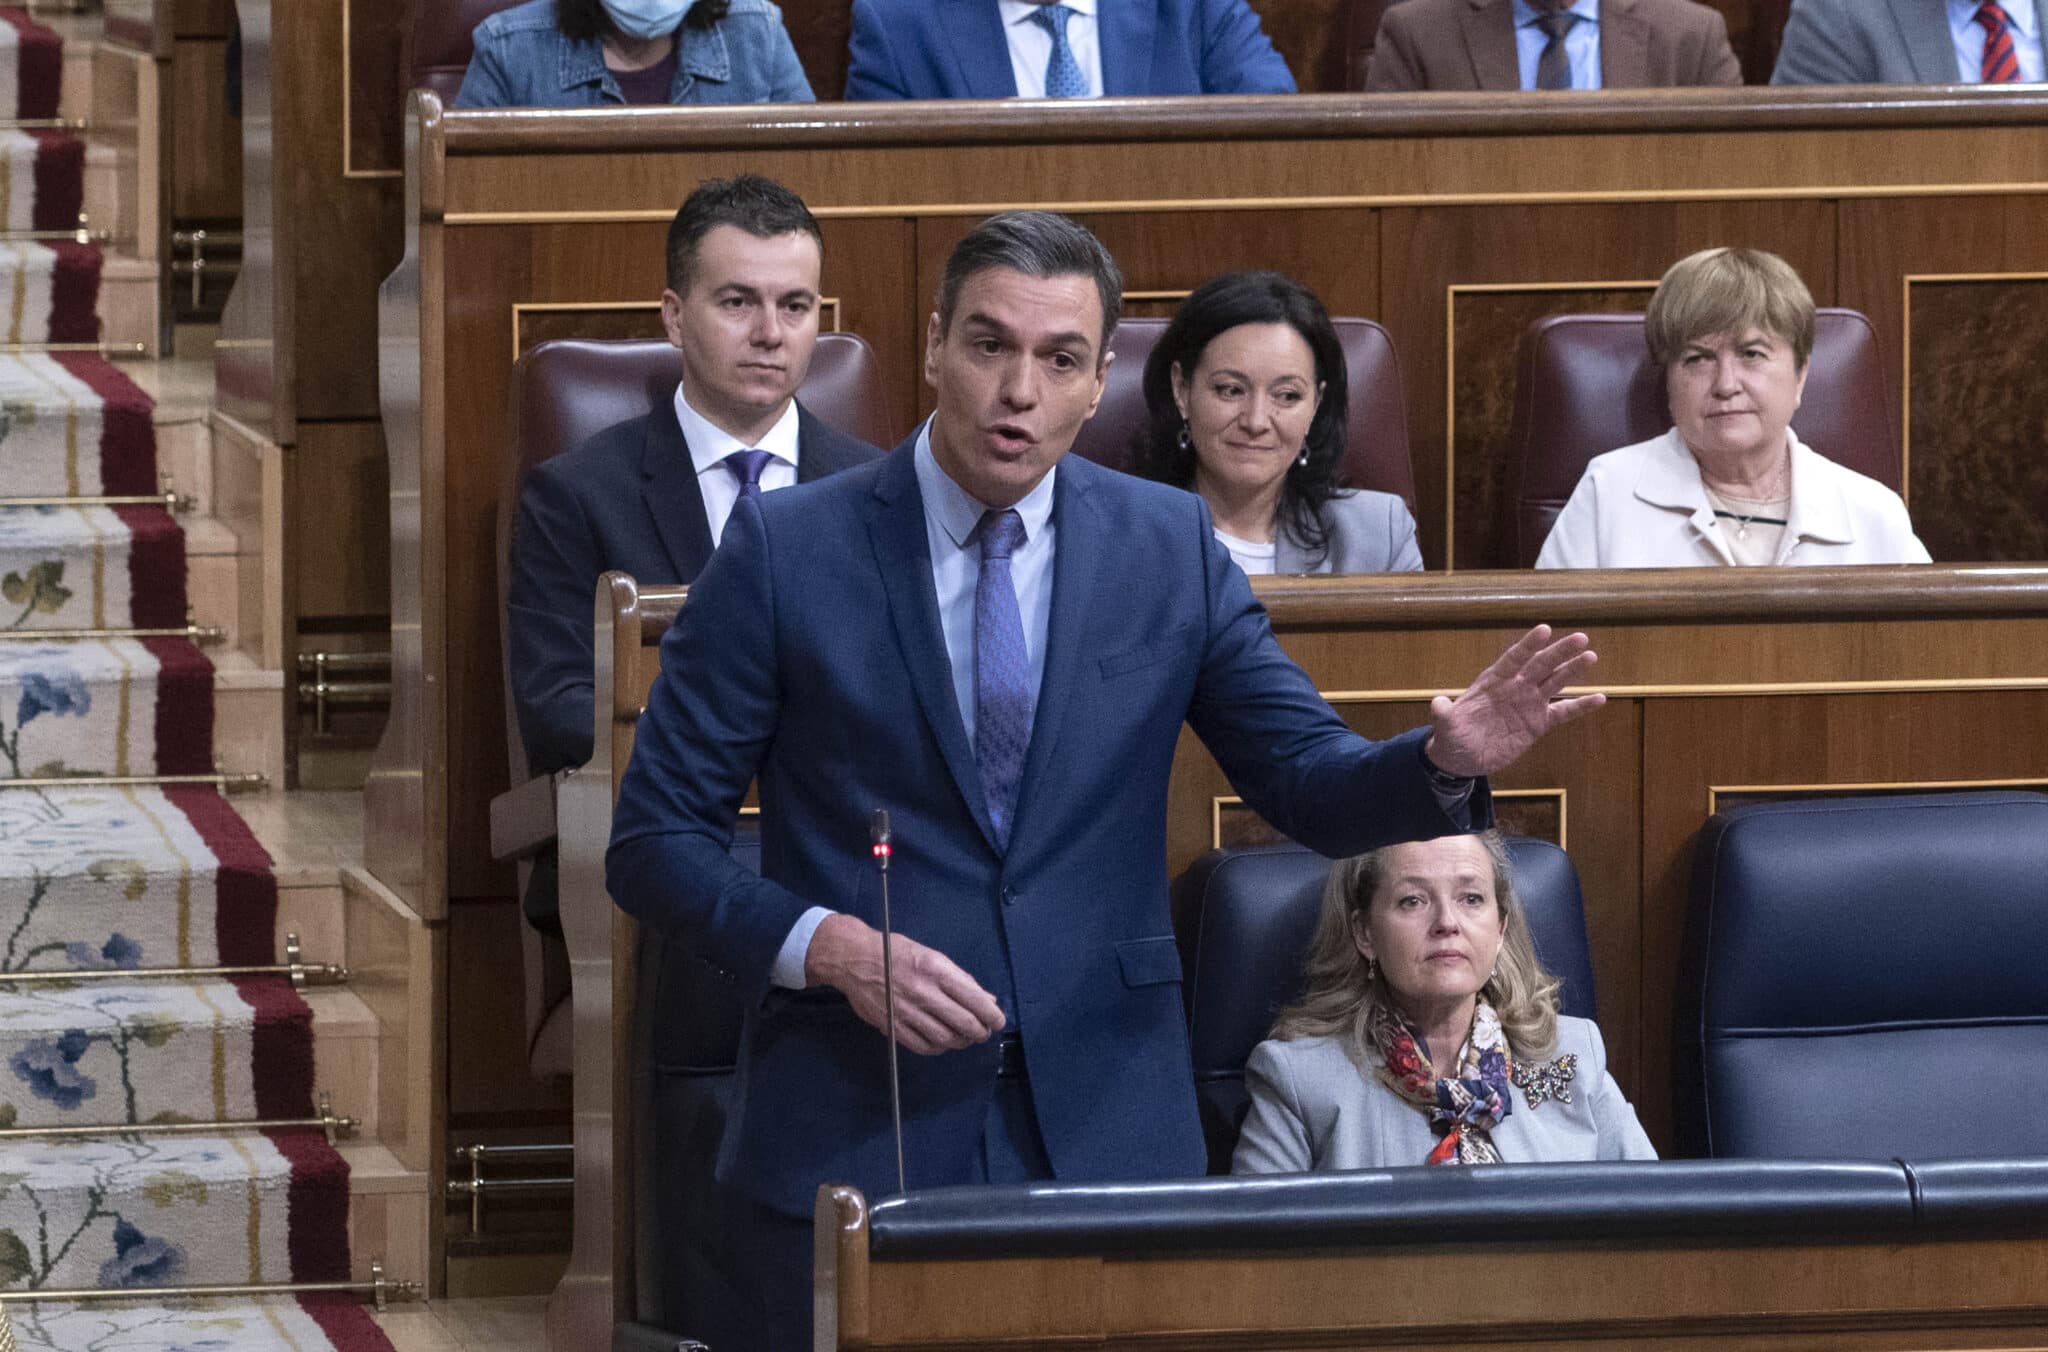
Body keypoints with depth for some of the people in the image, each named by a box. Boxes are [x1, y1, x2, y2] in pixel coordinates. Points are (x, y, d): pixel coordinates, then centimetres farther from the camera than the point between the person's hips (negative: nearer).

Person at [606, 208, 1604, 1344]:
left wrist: (1448, 760, -16)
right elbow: (654, 842, -2)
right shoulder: (786, 550, -3)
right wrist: (828, 947, -18)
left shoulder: (1170, 546, 5)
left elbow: (1315, 787, 6)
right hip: (854, 1132, -2)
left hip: (1103, 1126, 2)